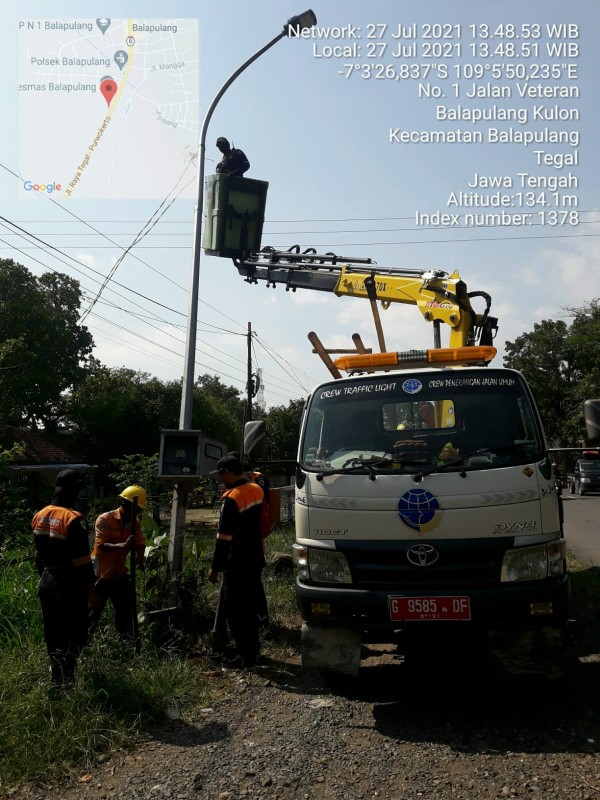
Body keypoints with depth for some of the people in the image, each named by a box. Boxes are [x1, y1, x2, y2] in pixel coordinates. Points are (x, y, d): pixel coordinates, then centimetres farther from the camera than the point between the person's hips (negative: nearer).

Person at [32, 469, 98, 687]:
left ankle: (57, 677, 29)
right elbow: (82, 561, -19)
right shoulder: (74, 519, -22)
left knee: (53, 634, 18)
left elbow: (39, 556, 12)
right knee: (74, 636, 6)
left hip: (47, 583, 8)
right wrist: (91, 589, -10)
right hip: (70, 585, -7)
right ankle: (63, 681, 2)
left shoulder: (40, 516, 2)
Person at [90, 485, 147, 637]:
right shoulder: (105, 519, -17)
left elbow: (140, 543, -5)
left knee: (126, 610, 14)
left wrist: (139, 558, -27)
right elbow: (100, 545, -26)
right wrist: (123, 545, -41)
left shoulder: (135, 522, 2)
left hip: (119, 574, 6)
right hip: (101, 574, -6)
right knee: (94, 611, 4)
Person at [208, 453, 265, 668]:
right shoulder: (257, 490, 3)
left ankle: (245, 655, 8)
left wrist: (215, 567, -13)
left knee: (235, 609, 2)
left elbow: (224, 538, -19)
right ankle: (252, 647, 30)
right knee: (250, 605, 19)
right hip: (256, 559, 8)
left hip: (238, 563, -8)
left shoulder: (231, 498, -21)